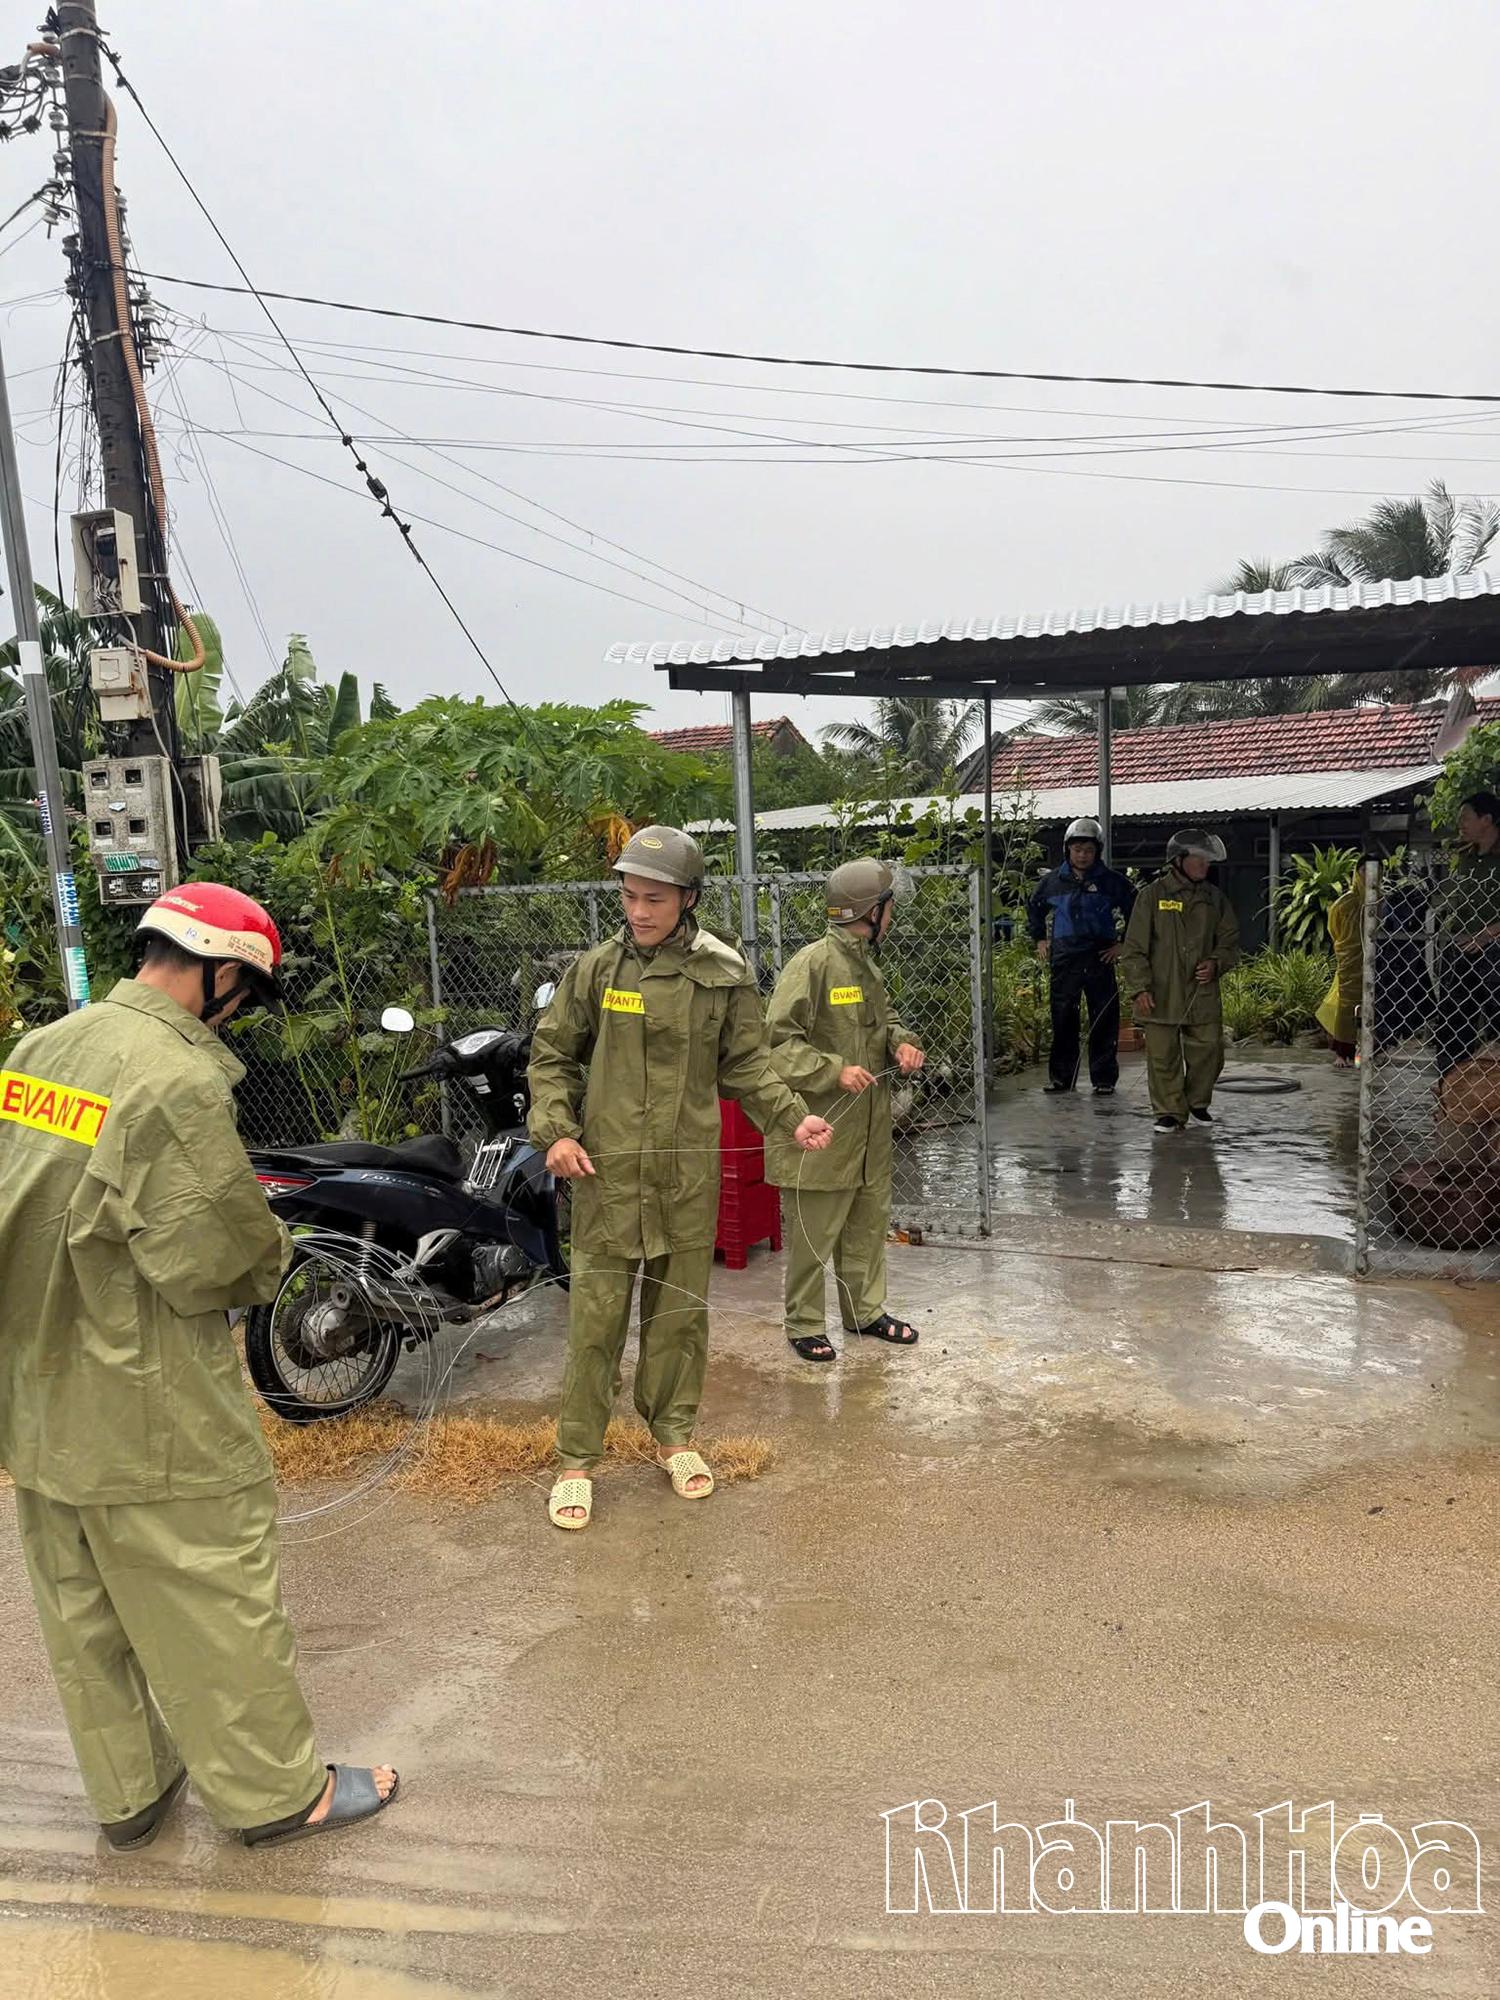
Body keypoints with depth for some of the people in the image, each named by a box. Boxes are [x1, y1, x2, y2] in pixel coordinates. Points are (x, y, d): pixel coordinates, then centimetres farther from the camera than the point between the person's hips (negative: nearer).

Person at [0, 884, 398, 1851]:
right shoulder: (177, 1083, -25)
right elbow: (215, 1259, -23)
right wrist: (273, 1253, -3)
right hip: (147, 1418, -8)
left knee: (84, 1615, 22)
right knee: (216, 1608, 10)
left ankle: (129, 1790, 40)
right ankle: (275, 1791, 27)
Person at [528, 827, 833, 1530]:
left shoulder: (724, 976, -1)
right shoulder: (596, 968, -2)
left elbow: (747, 1066, 6)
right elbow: (551, 1055, 6)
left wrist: (792, 1117, -9)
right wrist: (557, 1130, -6)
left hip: (688, 1174, 1)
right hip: (606, 1173, -1)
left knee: (679, 1309, 14)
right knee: (596, 1314, 2)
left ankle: (674, 1433, 33)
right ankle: (577, 1458, 16)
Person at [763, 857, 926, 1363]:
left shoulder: (866, 963, 10)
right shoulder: (812, 963, -18)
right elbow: (778, 1040, -20)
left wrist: (900, 1043, 4)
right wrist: (835, 1071, -25)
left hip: (870, 1122, 9)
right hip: (823, 1123, -9)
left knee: (870, 1221, 19)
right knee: (815, 1233, 3)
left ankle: (866, 1310, 35)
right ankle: (805, 1325, 19)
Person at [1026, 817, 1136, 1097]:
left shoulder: (1111, 882, 0)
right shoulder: (1053, 881, 7)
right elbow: (1034, 909, 24)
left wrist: (1123, 944, 3)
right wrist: (1039, 939, 17)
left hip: (1100, 958, -2)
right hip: (1063, 959, 2)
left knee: (1104, 1021, 1)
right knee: (1063, 1021, 4)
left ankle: (1104, 1079, 9)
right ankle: (1061, 1077, 12)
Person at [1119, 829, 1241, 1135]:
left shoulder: (1214, 898, 10)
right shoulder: (1153, 895, -2)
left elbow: (1230, 940, 19)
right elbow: (1134, 946, -3)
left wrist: (1216, 963, -1)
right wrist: (1140, 988, -9)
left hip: (1203, 994, 3)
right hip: (1161, 995, -3)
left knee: (1208, 1051, 5)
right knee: (1163, 1057, -1)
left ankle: (1198, 1104, 26)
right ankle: (1170, 1113, 12)